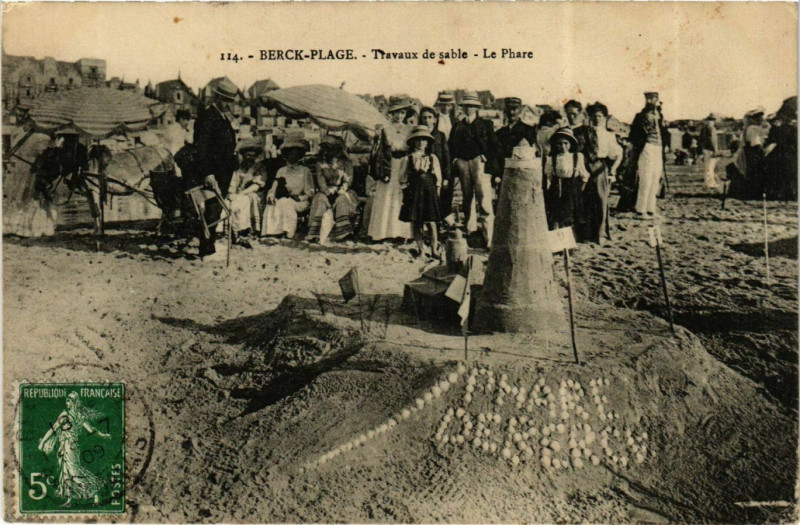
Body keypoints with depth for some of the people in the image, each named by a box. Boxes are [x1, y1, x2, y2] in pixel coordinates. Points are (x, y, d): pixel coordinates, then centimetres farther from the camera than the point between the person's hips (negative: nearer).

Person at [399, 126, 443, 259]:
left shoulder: (433, 158, 8)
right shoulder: (408, 159, 6)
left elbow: (438, 178, 10)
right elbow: (403, 179, 8)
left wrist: (437, 194, 4)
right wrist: (405, 194, 2)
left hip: (429, 192, -1)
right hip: (413, 192, 1)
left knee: (431, 223, -7)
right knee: (415, 223, 2)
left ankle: (434, 250, 1)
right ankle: (420, 249, 12)